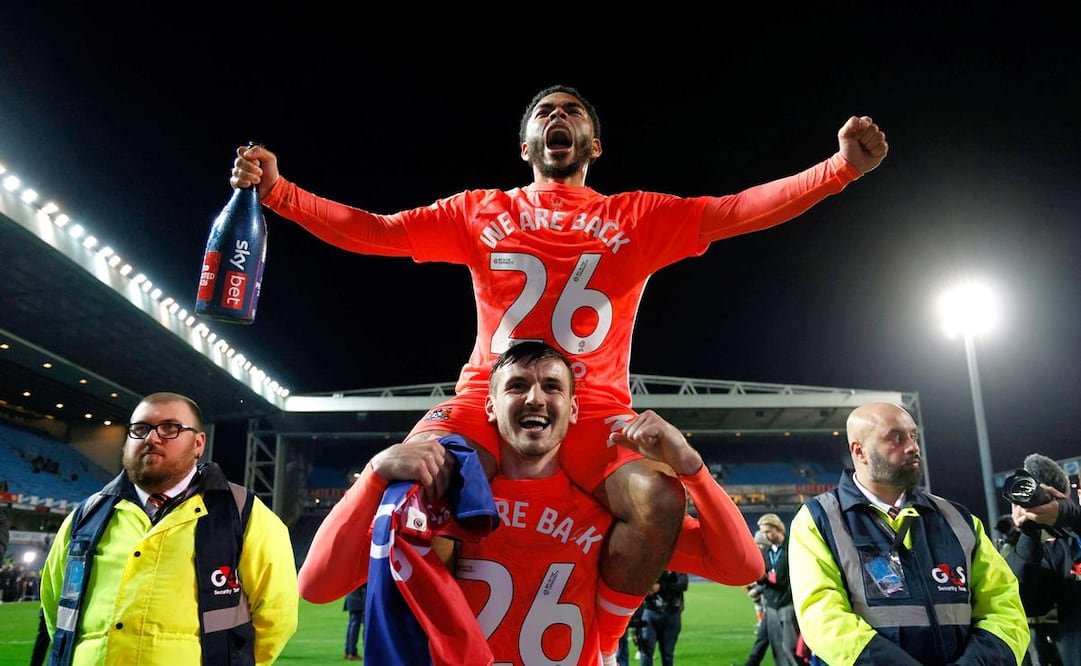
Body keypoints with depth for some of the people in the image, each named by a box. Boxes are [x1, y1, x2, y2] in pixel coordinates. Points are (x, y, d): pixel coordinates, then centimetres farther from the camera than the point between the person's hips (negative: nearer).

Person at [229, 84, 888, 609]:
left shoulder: (640, 217, 14)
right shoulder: (480, 212, 16)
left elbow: (738, 210, 3)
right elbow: (372, 231, 12)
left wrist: (842, 166, -9)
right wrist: (277, 189, 1)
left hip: (596, 408, 0)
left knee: (660, 500, -28)